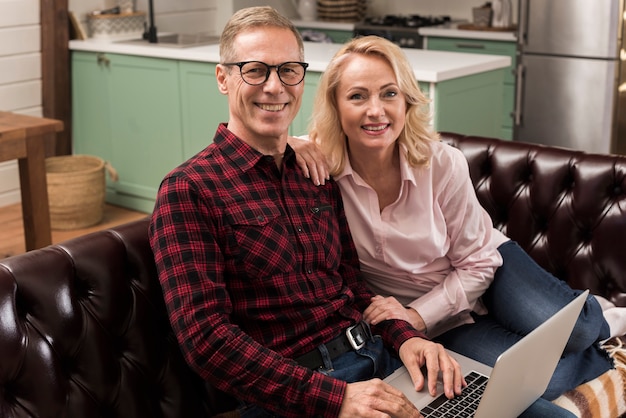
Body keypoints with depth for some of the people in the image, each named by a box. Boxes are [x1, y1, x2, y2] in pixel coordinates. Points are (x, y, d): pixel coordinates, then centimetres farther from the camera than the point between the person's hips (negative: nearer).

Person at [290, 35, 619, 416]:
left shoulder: (443, 164, -21)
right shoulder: (319, 164, -20)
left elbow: (477, 262, -11)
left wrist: (418, 315, -20)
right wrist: (287, 143, -33)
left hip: (486, 266, 0)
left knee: (569, 329, -27)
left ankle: (592, 316, 12)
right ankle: (598, 358, 10)